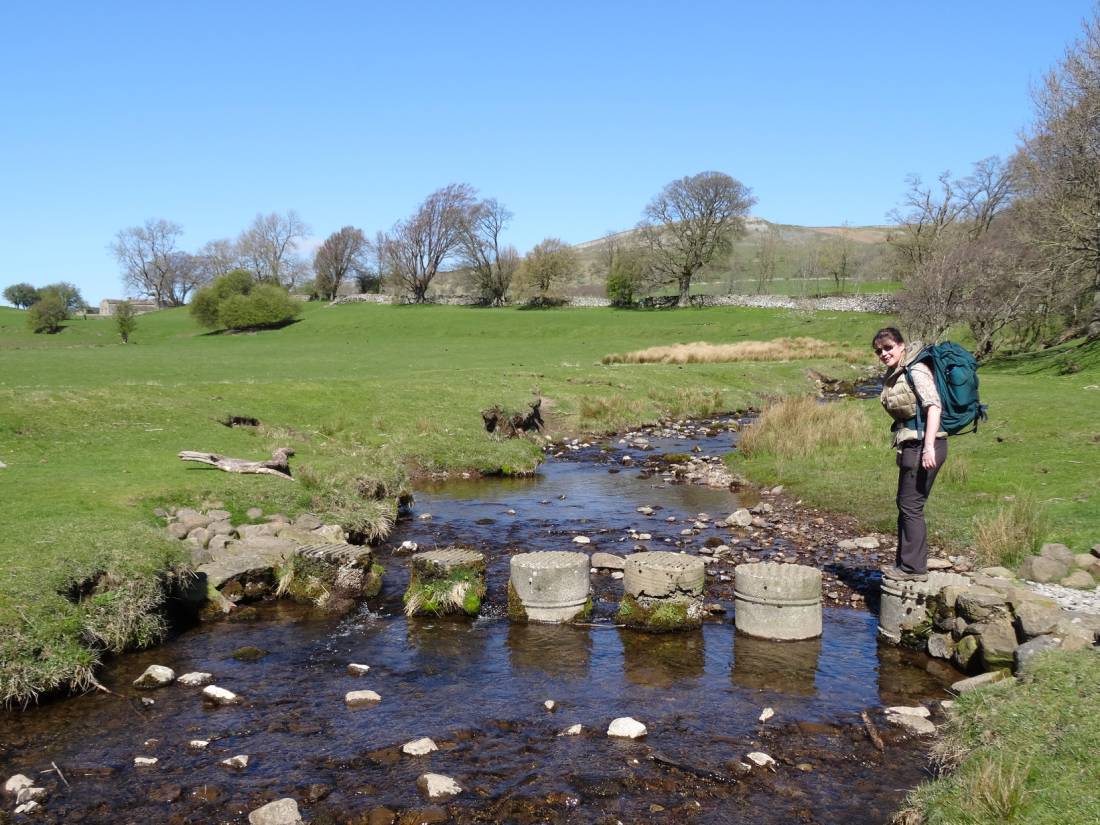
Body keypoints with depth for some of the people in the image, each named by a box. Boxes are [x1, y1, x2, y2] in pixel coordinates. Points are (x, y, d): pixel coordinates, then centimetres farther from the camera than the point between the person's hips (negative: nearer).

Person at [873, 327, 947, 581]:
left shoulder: (916, 370, -13)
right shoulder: (894, 374, 15)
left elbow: (934, 406, -23)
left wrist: (928, 446, -30)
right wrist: (902, 449, 20)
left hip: (923, 445, -10)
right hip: (910, 446, 10)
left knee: (911, 505, -5)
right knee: (905, 504, 15)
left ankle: (913, 567, 2)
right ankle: (905, 562, 25)